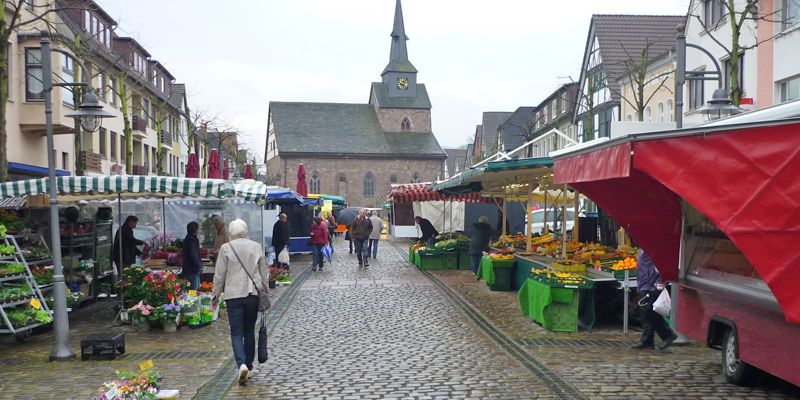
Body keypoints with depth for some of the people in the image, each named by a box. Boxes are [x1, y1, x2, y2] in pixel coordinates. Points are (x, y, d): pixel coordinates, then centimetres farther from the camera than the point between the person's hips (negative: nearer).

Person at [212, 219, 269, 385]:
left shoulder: (226, 248, -5)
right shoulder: (256, 247, 4)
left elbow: (219, 275, -3)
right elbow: (264, 273, 9)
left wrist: (216, 295, 9)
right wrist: (264, 292, 19)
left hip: (234, 295, -3)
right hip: (253, 294, 3)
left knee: (236, 333, 0)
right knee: (249, 331, 14)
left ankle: (242, 364, -19)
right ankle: (249, 366, 21)